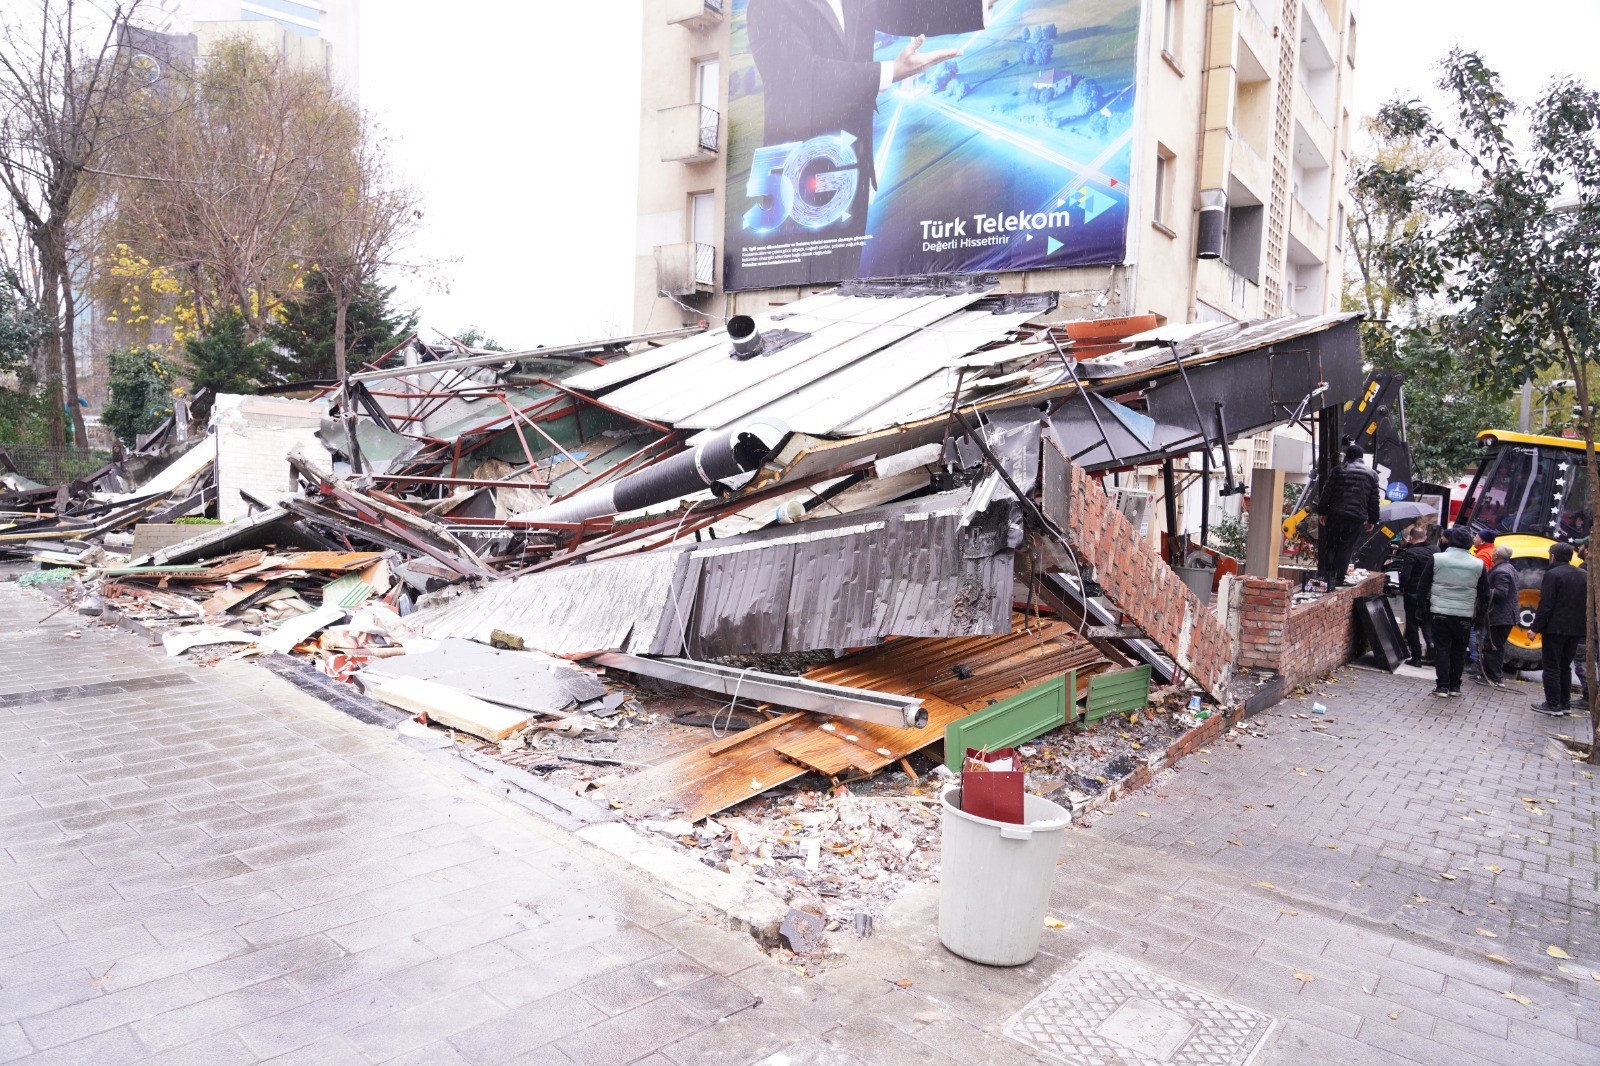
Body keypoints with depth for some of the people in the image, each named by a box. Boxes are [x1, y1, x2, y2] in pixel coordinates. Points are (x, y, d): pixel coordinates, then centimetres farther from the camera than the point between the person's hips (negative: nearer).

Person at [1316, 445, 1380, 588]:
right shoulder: (1372, 474, 9)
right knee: (1346, 547, 7)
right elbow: (1374, 500, 9)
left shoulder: (1339, 470, 3)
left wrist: (1321, 511, 8)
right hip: (1358, 517, 2)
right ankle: (1338, 578, 6)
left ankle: (1324, 575, 4)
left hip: (1336, 514, -1)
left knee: (1328, 545, 7)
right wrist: (1372, 520, 14)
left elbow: (1327, 492, 1)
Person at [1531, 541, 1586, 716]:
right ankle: (1565, 703, 18)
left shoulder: (1552, 574, -12)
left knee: (1551, 667, -1)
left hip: (1555, 629, -7)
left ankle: (1553, 705, -1)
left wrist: (1536, 628, -12)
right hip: (1576, 629, 7)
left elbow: (1546, 605, -16)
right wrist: (1580, 625, 18)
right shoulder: (1582, 575, 10)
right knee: (1565, 667, 15)